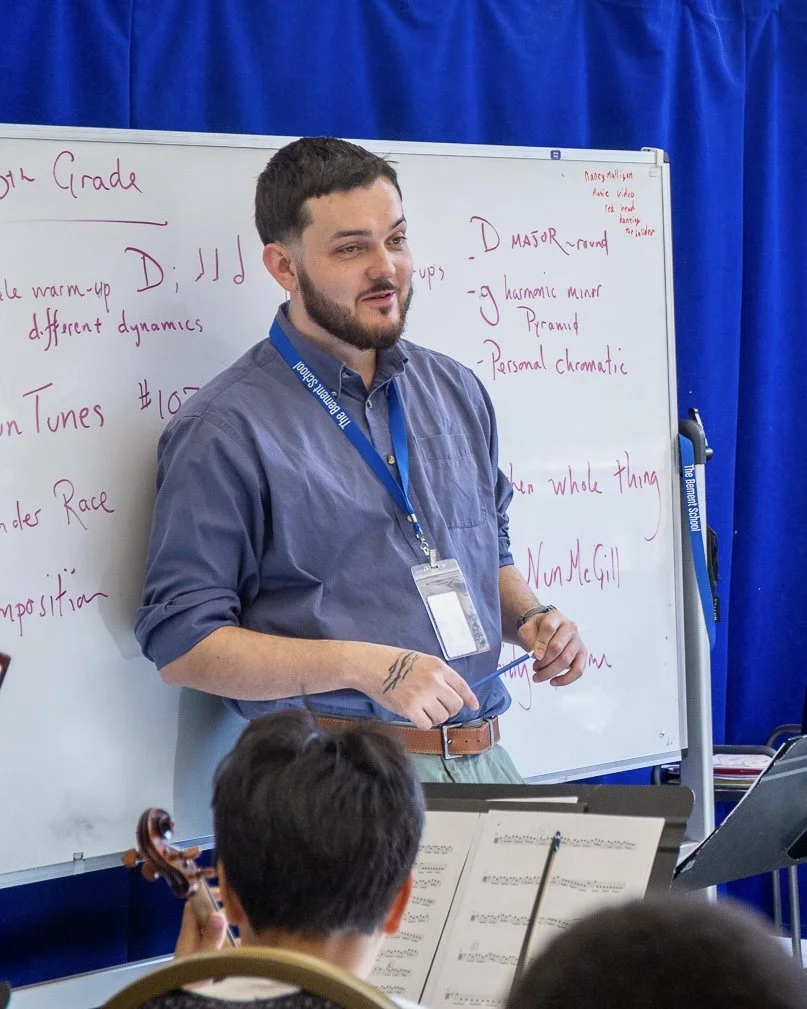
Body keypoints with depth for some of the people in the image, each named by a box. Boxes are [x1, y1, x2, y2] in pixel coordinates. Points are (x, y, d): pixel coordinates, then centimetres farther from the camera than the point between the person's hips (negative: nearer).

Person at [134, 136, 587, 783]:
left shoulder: (456, 393, 16)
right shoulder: (225, 431, -6)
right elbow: (181, 643, -10)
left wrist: (530, 620, 8)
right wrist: (361, 665, -18)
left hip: (481, 757, 5)